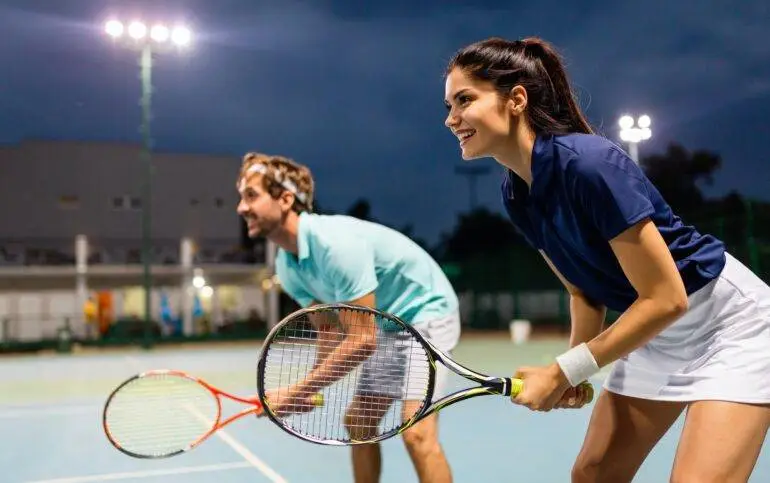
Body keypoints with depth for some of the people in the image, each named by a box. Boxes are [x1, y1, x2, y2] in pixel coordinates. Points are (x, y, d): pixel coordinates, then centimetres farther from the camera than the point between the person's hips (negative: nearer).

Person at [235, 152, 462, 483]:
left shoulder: (336, 243, -32)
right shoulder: (286, 265, -4)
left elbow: (361, 339, -31)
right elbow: (328, 329, 7)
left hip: (427, 312, -9)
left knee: (417, 433, -21)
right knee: (357, 423, 11)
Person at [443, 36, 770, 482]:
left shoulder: (588, 163, -30)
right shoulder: (515, 194, -5)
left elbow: (666, 299, -27)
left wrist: (563, 371, -24)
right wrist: (573, 373, -6)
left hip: (729, 323, -7)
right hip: (655, 335, 8)